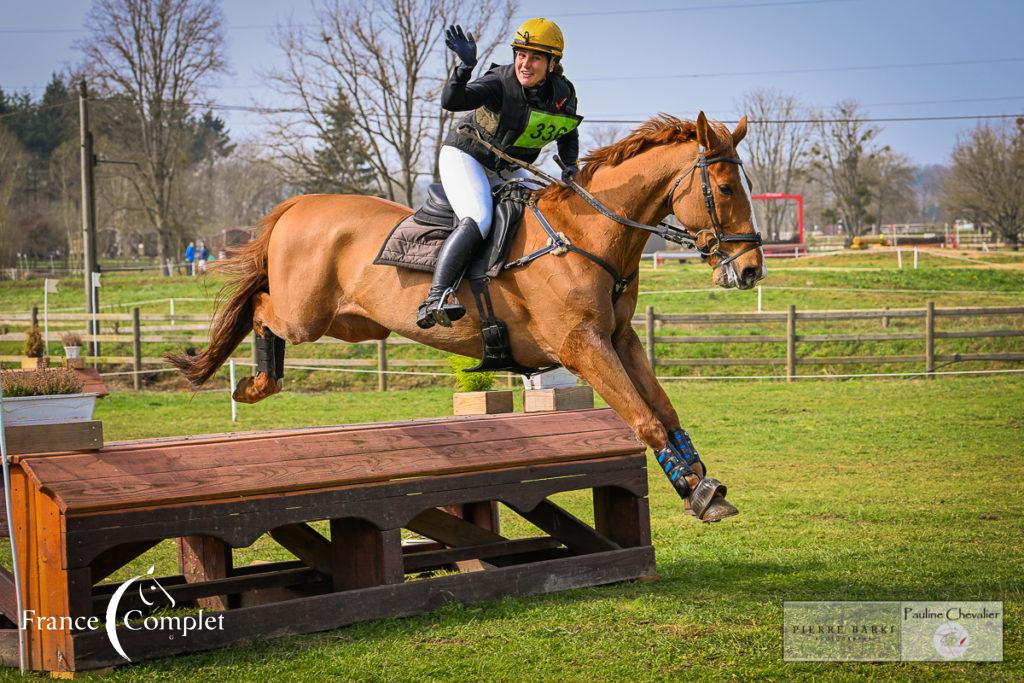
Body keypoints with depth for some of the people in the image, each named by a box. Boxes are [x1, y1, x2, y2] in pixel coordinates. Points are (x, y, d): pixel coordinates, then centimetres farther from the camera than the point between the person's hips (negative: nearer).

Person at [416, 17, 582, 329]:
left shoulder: (563, 95, -6)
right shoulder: (501, 83, -23)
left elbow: (568, 135, 14)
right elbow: (452, 101, -39)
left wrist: (570, 165, -5)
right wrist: (465, 66, -56)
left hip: (507, 171, 7)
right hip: (464, 157, -7)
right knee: (478, 221, -30)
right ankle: (434, 301, -40)